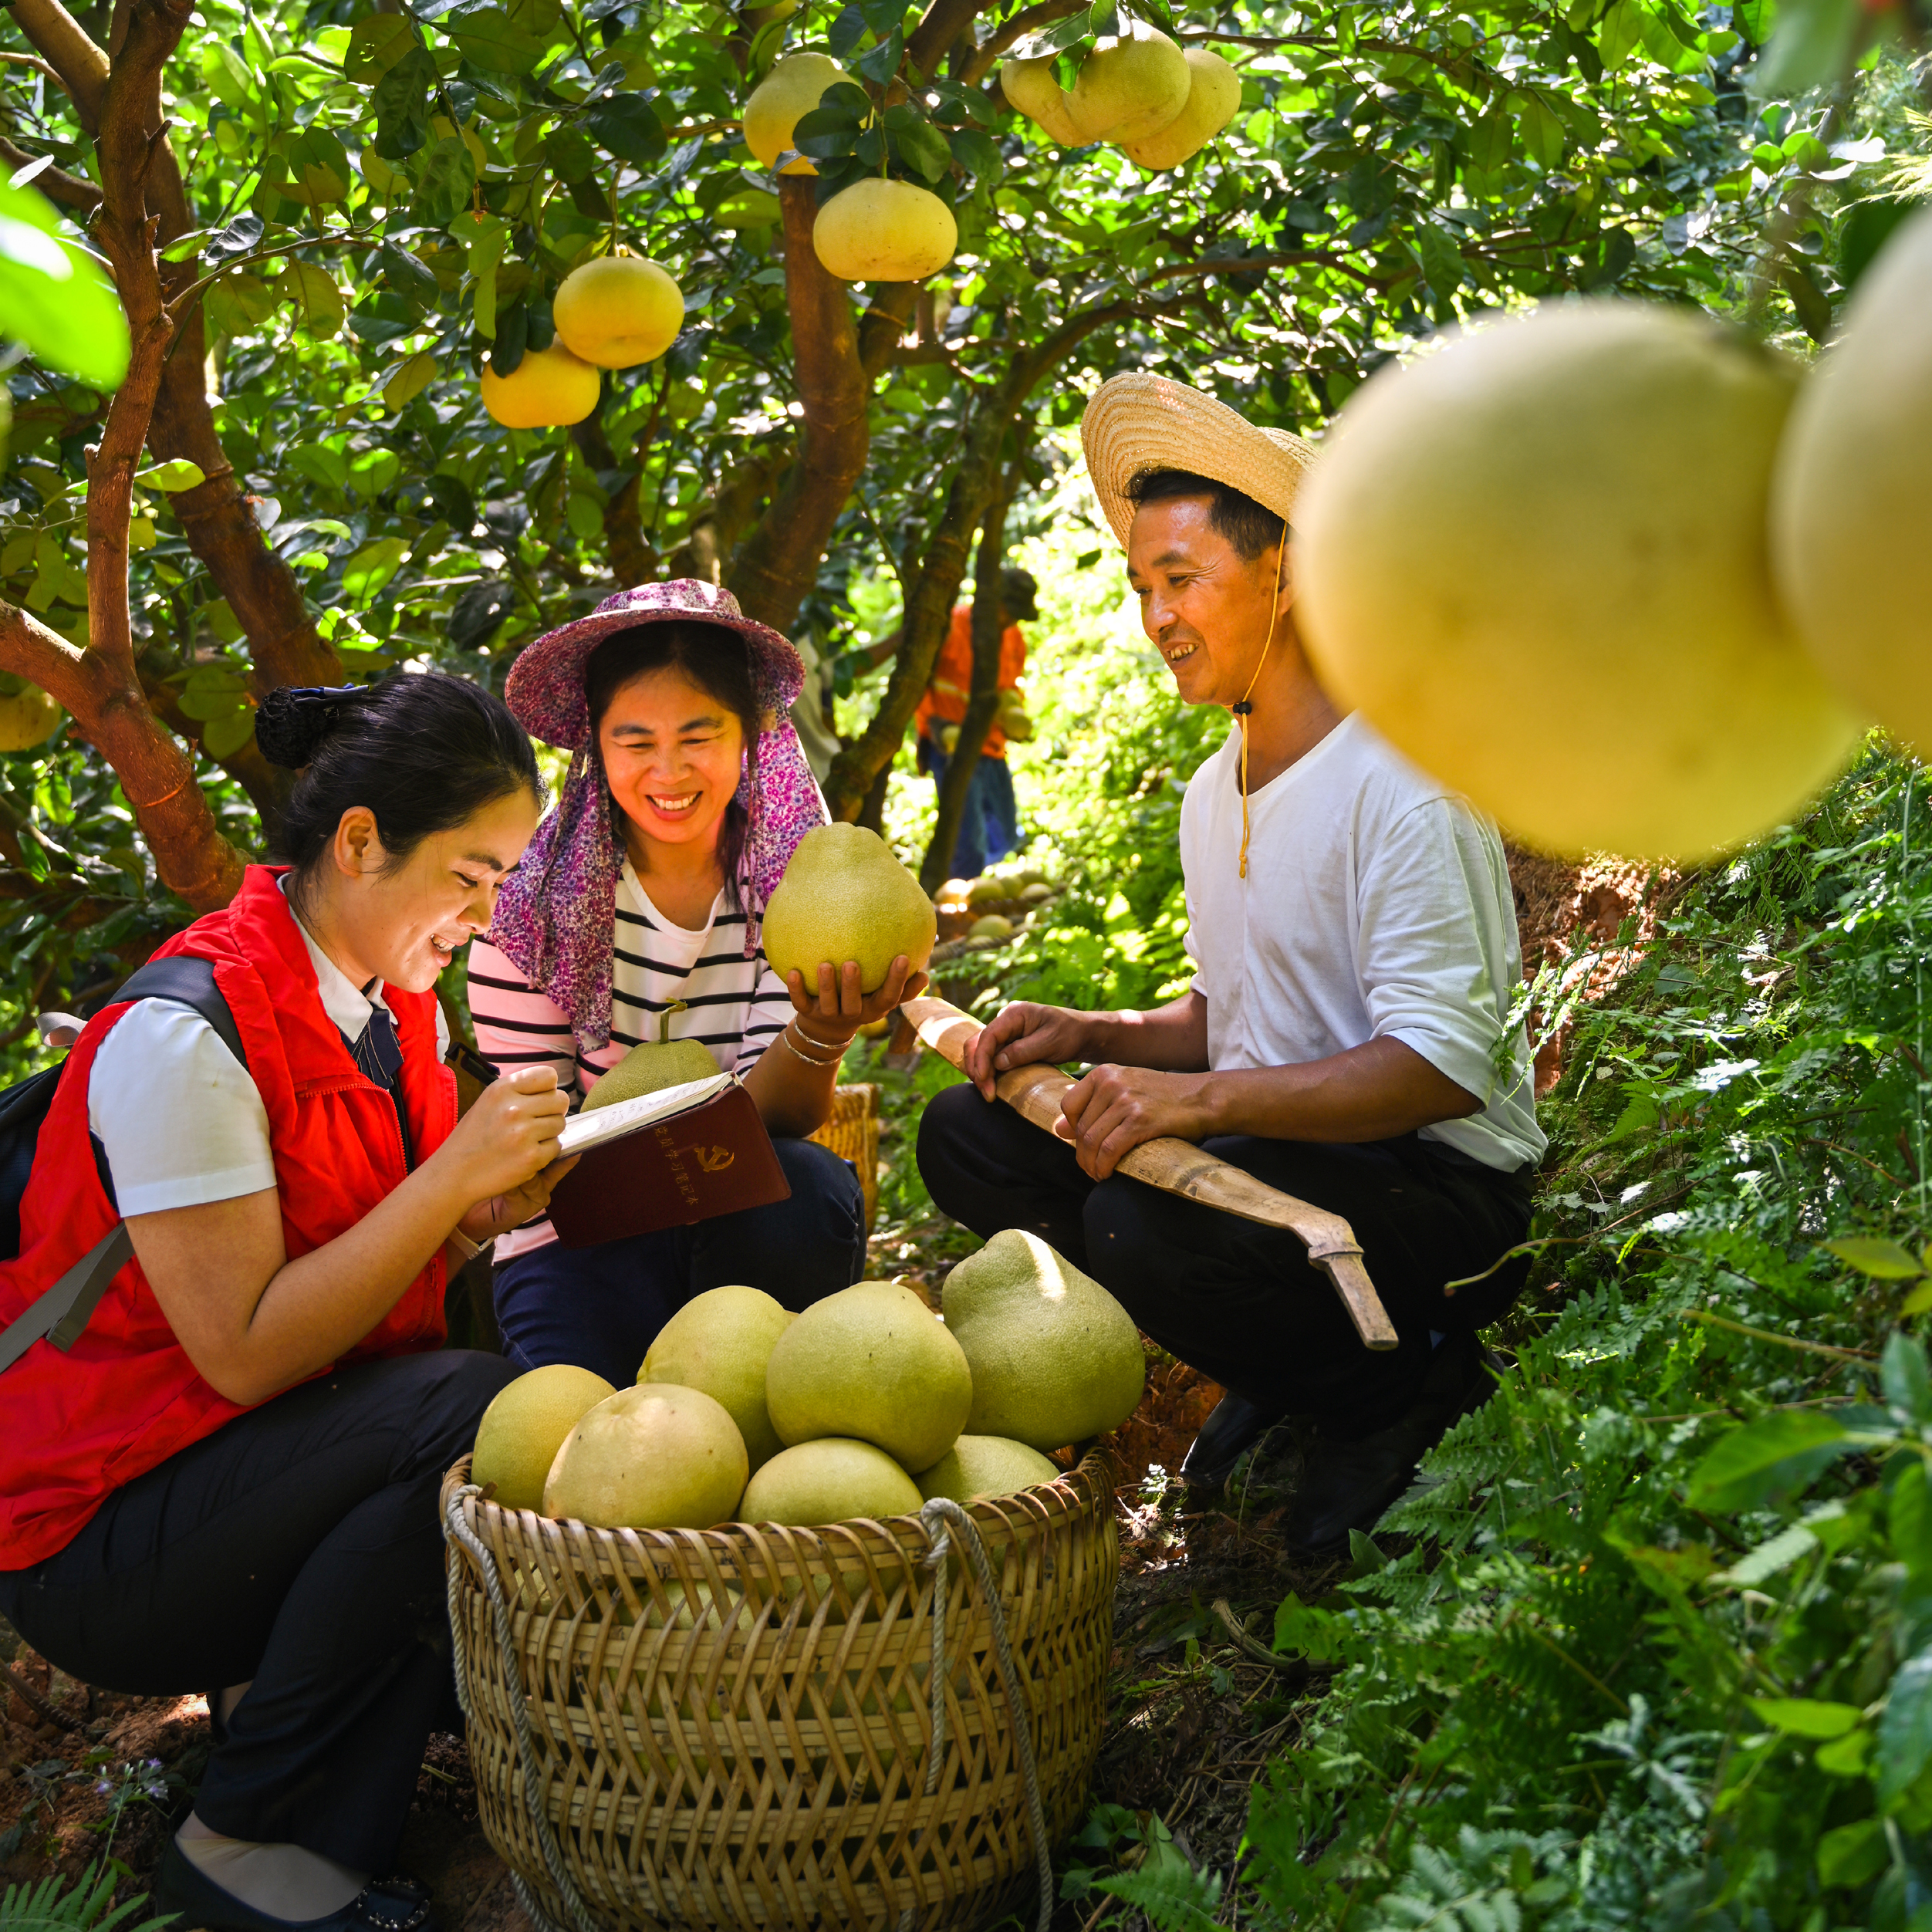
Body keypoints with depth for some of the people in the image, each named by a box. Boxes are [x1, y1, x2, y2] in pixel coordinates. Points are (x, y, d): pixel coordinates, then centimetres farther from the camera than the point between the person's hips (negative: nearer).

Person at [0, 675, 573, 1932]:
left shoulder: (395, 1006, 4)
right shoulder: (184, 1032, -22)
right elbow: (246, 1349, -25)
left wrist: (481, 1215, -9)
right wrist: (452, 1176, -25)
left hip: (287, 1468, 8)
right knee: (477, 1415, -30)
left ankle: (276, 1688, 7)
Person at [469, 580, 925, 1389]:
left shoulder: (788, 873, -6)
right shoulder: (532, 892, -9)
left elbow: (770, 1114, -14)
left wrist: (818, 1038, -37)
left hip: (749, 1221, 3)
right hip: (583, 1230, -2)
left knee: (810, 1189, -32)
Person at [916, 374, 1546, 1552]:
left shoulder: (1400, 780, -16)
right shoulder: (1215, 793, 12)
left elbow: (1446, 1065, -25)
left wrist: (1200, 1100, -32)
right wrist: (1095, 1036, 2)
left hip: (1444, 1185, -9)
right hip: (1276, 1153, 9)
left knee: (1143, 1222, -34)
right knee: (969, 1134, 0)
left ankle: (1408, 1389, -4)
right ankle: (1280, 1365, 4)